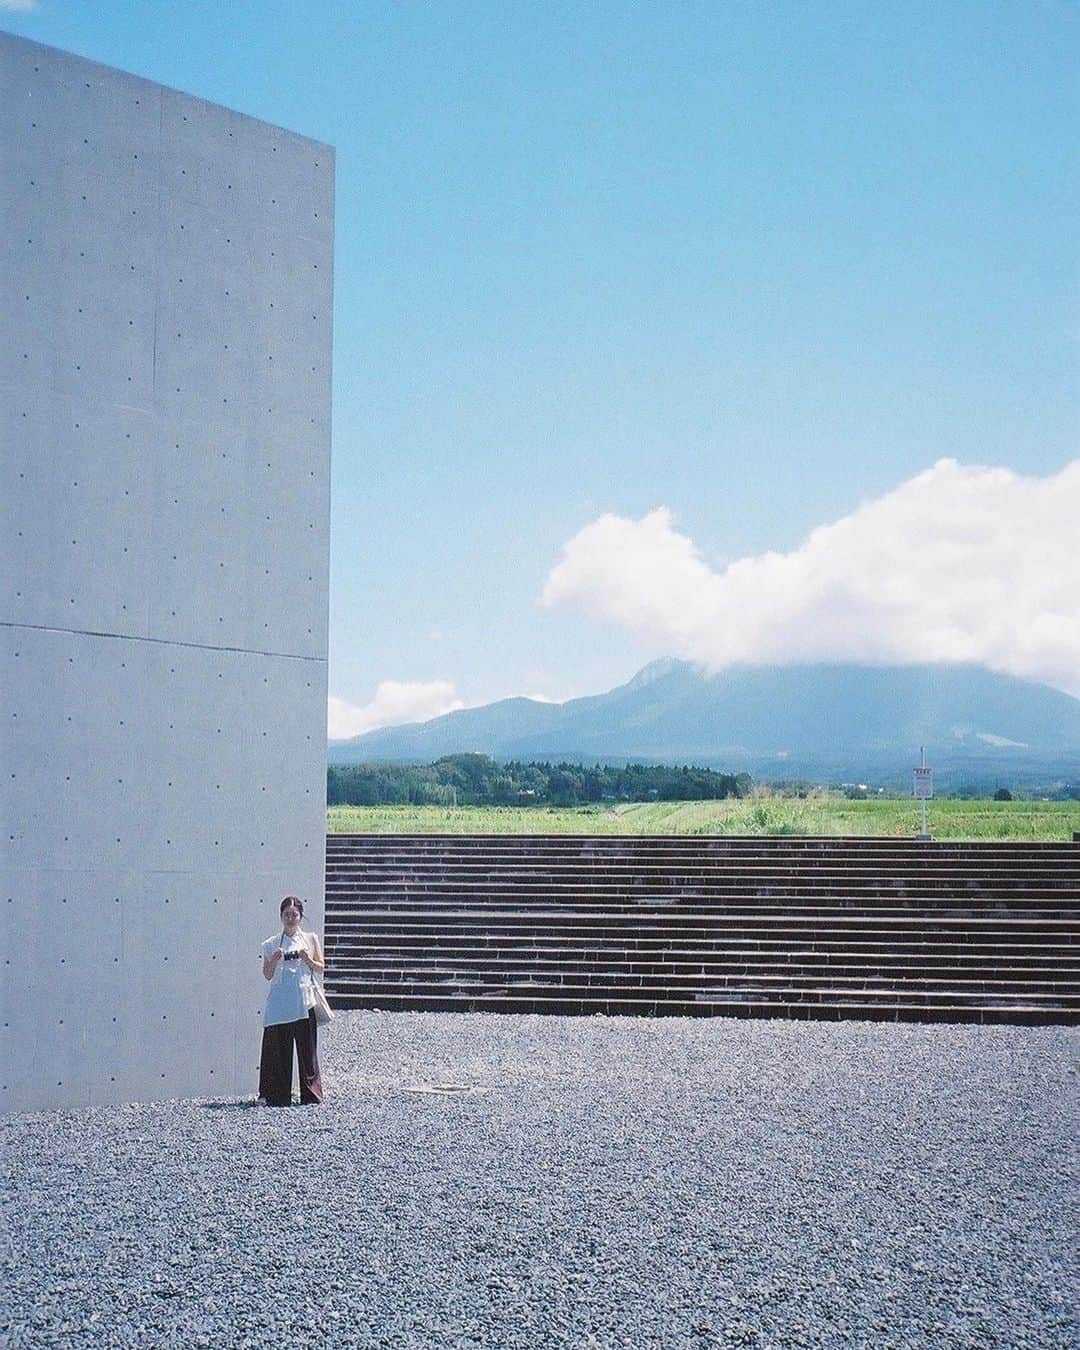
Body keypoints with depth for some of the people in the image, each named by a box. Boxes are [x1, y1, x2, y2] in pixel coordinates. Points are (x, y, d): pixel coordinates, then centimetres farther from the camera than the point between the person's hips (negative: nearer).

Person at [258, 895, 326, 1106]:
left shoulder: (310, 939, 10)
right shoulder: (271, 944, 8)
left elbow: (321, 967, 11)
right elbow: (267, 975, 7)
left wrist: (308, 960, -7)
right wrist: (274, 960, -11)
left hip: (304, 1003, 0)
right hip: (279, 1005, 0)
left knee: (307, 1048, -1)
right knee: (279, 1050, -2)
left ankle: (311, 1094, 4)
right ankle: (278, 1096, 4)